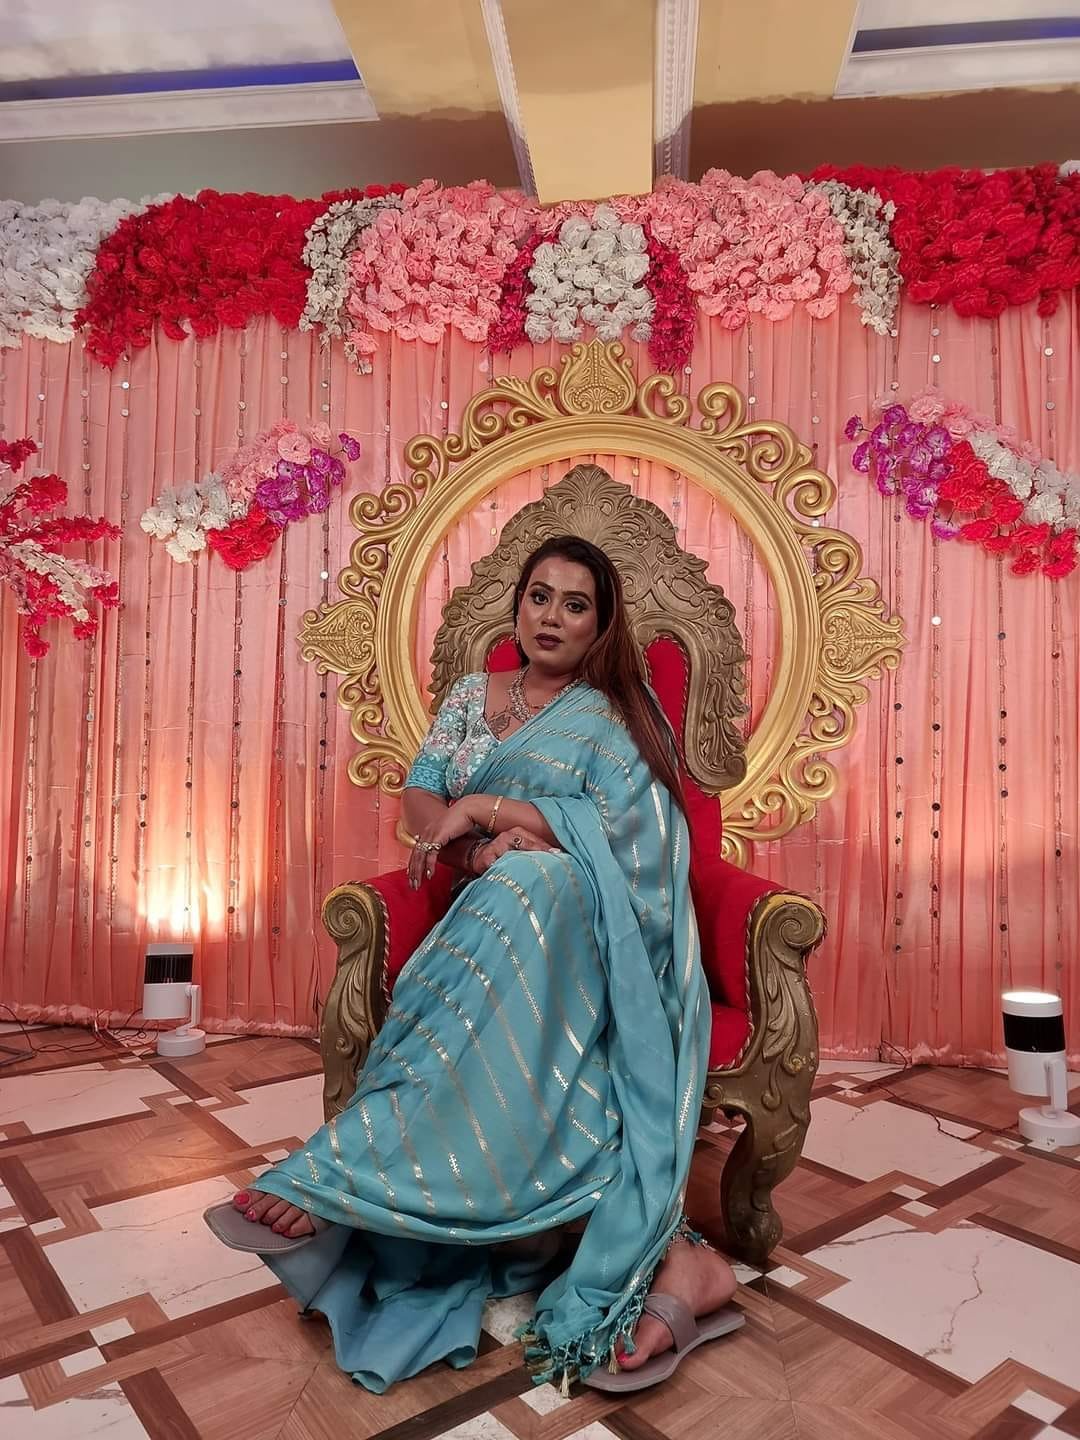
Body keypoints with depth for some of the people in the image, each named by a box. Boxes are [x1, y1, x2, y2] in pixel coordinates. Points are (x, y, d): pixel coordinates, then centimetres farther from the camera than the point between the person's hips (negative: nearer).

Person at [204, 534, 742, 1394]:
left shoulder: (616, 715, 8)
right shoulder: (472, 697, 20)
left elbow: (620, 832, -9)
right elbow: (419, 800, 9)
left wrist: (484, 808, -15)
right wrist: (480, 847, -15)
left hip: (591, 926, -3)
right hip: (507, 920, 4)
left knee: (530, 892, -41)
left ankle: (343, 1174, -39)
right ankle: (670, 1260, -32)